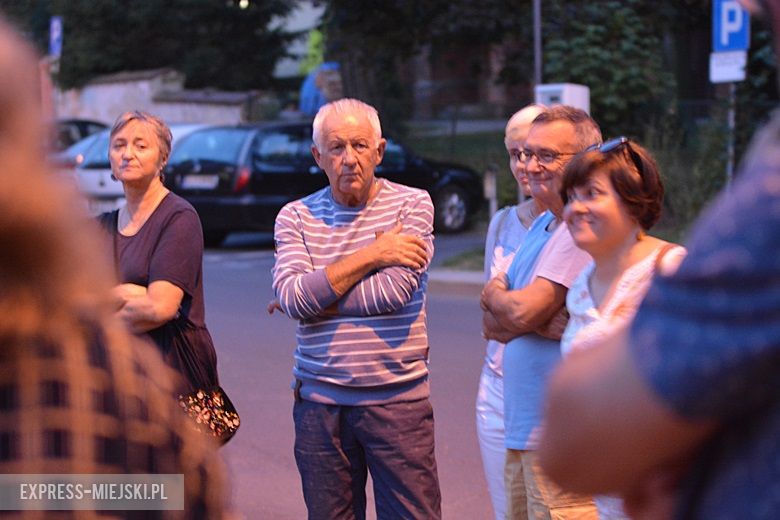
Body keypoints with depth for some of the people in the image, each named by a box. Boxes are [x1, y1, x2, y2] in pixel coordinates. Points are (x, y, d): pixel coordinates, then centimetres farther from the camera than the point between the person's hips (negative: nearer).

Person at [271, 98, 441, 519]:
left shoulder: (412, 204, -1)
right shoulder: (295, 217, 5)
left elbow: (395, 291, -15)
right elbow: (292, 297, -12)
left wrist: (313, 298, -8)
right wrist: (372, 254, -12)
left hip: (397, 396, -2)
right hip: (320, 401, 2)